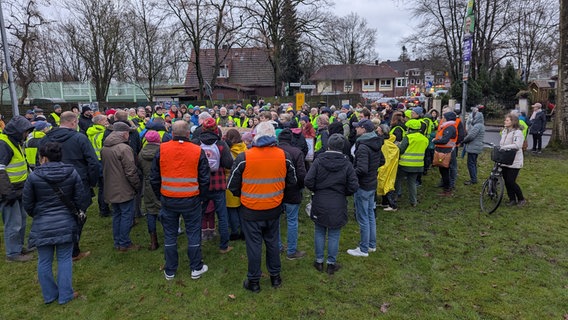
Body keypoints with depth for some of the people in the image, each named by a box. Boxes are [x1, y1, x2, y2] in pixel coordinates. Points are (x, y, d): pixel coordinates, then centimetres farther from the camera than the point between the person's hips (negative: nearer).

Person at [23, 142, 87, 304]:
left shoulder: (33, 176, -10)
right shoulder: (72, 173, -6)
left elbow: (28, 205, -1)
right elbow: (80, 199, -2)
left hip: (42, 226, 0)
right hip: (66, 224, 1)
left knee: (44, 261, 14)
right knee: (65, 259, 11)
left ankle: (49, 295, 27)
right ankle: (65, 295, 18)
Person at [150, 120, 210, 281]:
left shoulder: (162, 149, -6)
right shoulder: (198, 151, -9)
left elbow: (154, 177, 2)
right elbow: (204, 178, -3)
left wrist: (159, 195, 15)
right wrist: (200, 195, 12)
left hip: (168, 199, 2)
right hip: (191, 200, -1)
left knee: (169, 234, 14)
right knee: (193, 233, 12)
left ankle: (170, 271, 25)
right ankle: (196, 268, 22)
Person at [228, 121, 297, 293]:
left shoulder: (244, 157, -16)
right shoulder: (284, 156, -8)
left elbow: (232, 185, -6)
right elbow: (292, 181, 6)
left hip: (251, 210, -3)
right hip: (274, 209, 3)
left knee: (254, 245, 11)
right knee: (272, 242, 20)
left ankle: (253, 281, 25)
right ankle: (275, 276, 35)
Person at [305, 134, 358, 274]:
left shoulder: (318, 161, -8)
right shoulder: (347, 164, -7)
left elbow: (308, 181, -14)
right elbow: (353, 187, -9)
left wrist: (317, 190, 4)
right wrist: (343, 193, 9)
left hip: (319, 204, 0)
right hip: (338, 206, 0)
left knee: (319, 232, 15)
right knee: (334, 235, 11)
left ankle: (319, 261, 25)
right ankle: (331, 263, 21)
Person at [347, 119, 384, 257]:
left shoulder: (363, 147, -24)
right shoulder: (376, 144, 4)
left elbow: (362, 169, -30)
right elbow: (382, 161, 17)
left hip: (363, 186, -9)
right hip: (372, 184, 9)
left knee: (363, 219, 3)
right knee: (370, 215, 19)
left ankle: (364, 249, 15)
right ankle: (372, 244, 32)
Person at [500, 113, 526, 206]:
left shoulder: (517, 132, -13)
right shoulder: (504, 131, 10)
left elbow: (517, 145, -26)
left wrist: (504, 147, -27)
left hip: (514, 162, -7)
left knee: (511, 181, -6)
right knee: (506, 181, 9)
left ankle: (521, 199, 14)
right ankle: (512, 199, 22)